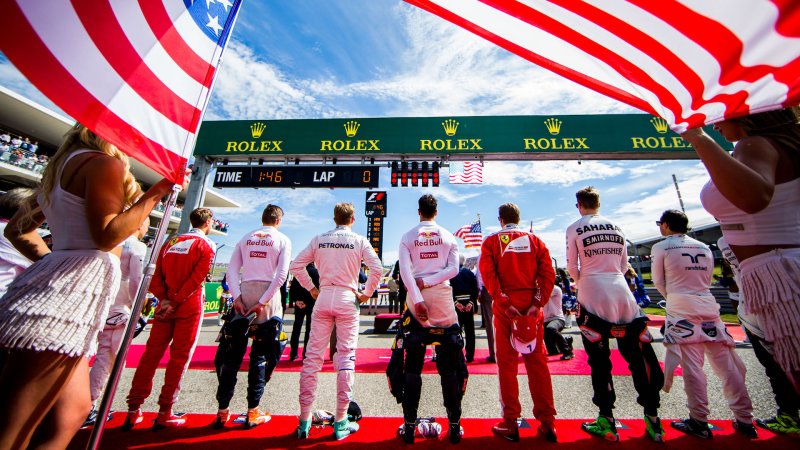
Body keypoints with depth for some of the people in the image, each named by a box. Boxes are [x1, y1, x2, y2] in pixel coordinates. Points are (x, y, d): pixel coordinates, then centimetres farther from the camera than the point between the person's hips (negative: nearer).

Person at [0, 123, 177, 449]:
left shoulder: (62, 166, 23)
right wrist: (157, 192, -11)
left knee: (73, 411, 15)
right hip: (71, 293, -10)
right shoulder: (105, 163, -6)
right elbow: (106, 236, -16)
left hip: (60, 288, 10)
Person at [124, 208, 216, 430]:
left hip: (165, 306, 6)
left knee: (151, 353, 14)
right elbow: (196, 279, -16)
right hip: (189, 308, -5)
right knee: (179, 358, 3)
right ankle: (164, 414, 11)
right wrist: (175, 303, -9)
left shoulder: (171, 241, 13)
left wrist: (164, 298, -2)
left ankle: (134, 410, 18)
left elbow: (156, 276, 6)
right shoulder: (207, 246, -6)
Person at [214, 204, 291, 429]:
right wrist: (263, 302, -8)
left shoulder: (245, 238, 13)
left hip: (244, 293, 3)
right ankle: (253, 412, 14)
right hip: (268, 296, -3)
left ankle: (223, 410, 20)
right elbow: (281, 274, -10)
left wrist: (237, 297, -1)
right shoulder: (282, 240, 1)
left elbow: (232, 269, 4)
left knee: (232, 352, 12)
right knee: (260, 354, 6)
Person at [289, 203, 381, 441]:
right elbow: (376, 268, -11)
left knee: (312, 357, 10)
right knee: (346, 357, 5)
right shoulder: (359, 240, 0)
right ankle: (340, 422, 14)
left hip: (323, 298, 3)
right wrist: (367, 294, 0)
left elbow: (296, 265, 5)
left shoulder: (319, 239, 7)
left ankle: (305, 420, 19)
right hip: (347, 299, -2)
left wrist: (312, 289, 10)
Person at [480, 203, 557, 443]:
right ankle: (547, 422, 22)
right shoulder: (535, 240, 8)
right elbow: (548, 274, -1)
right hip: (532, 306, 3)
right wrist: (538, 303, -5)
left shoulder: (492, 241, 1)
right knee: (537, 362, 13)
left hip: (505, 307, -2)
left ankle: (511, 423, 15)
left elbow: (488, 274, -11)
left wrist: (505, 302, -12)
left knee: (507, 363, 7)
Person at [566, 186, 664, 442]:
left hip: (593, 296, -4)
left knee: (600, 359, 5)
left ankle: (607, 421, 11)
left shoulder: (574, 228, -2)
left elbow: (572, 267, -2)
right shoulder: (616, 227, 12)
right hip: (623, 295, 5)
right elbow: (624, 265, 15)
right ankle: (652, 419, 21)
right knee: (638, 356, 12)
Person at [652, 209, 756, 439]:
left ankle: (699, 422, 4)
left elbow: (658, 282, 1)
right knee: (726, 365, 11)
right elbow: (707, 279, 18)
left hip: (681, 311, -6)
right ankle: (745, 420, 21)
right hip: (708, 307, 6)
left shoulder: (660, 247, -5)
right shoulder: (704, 247, 12)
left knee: (692, 366, -2)